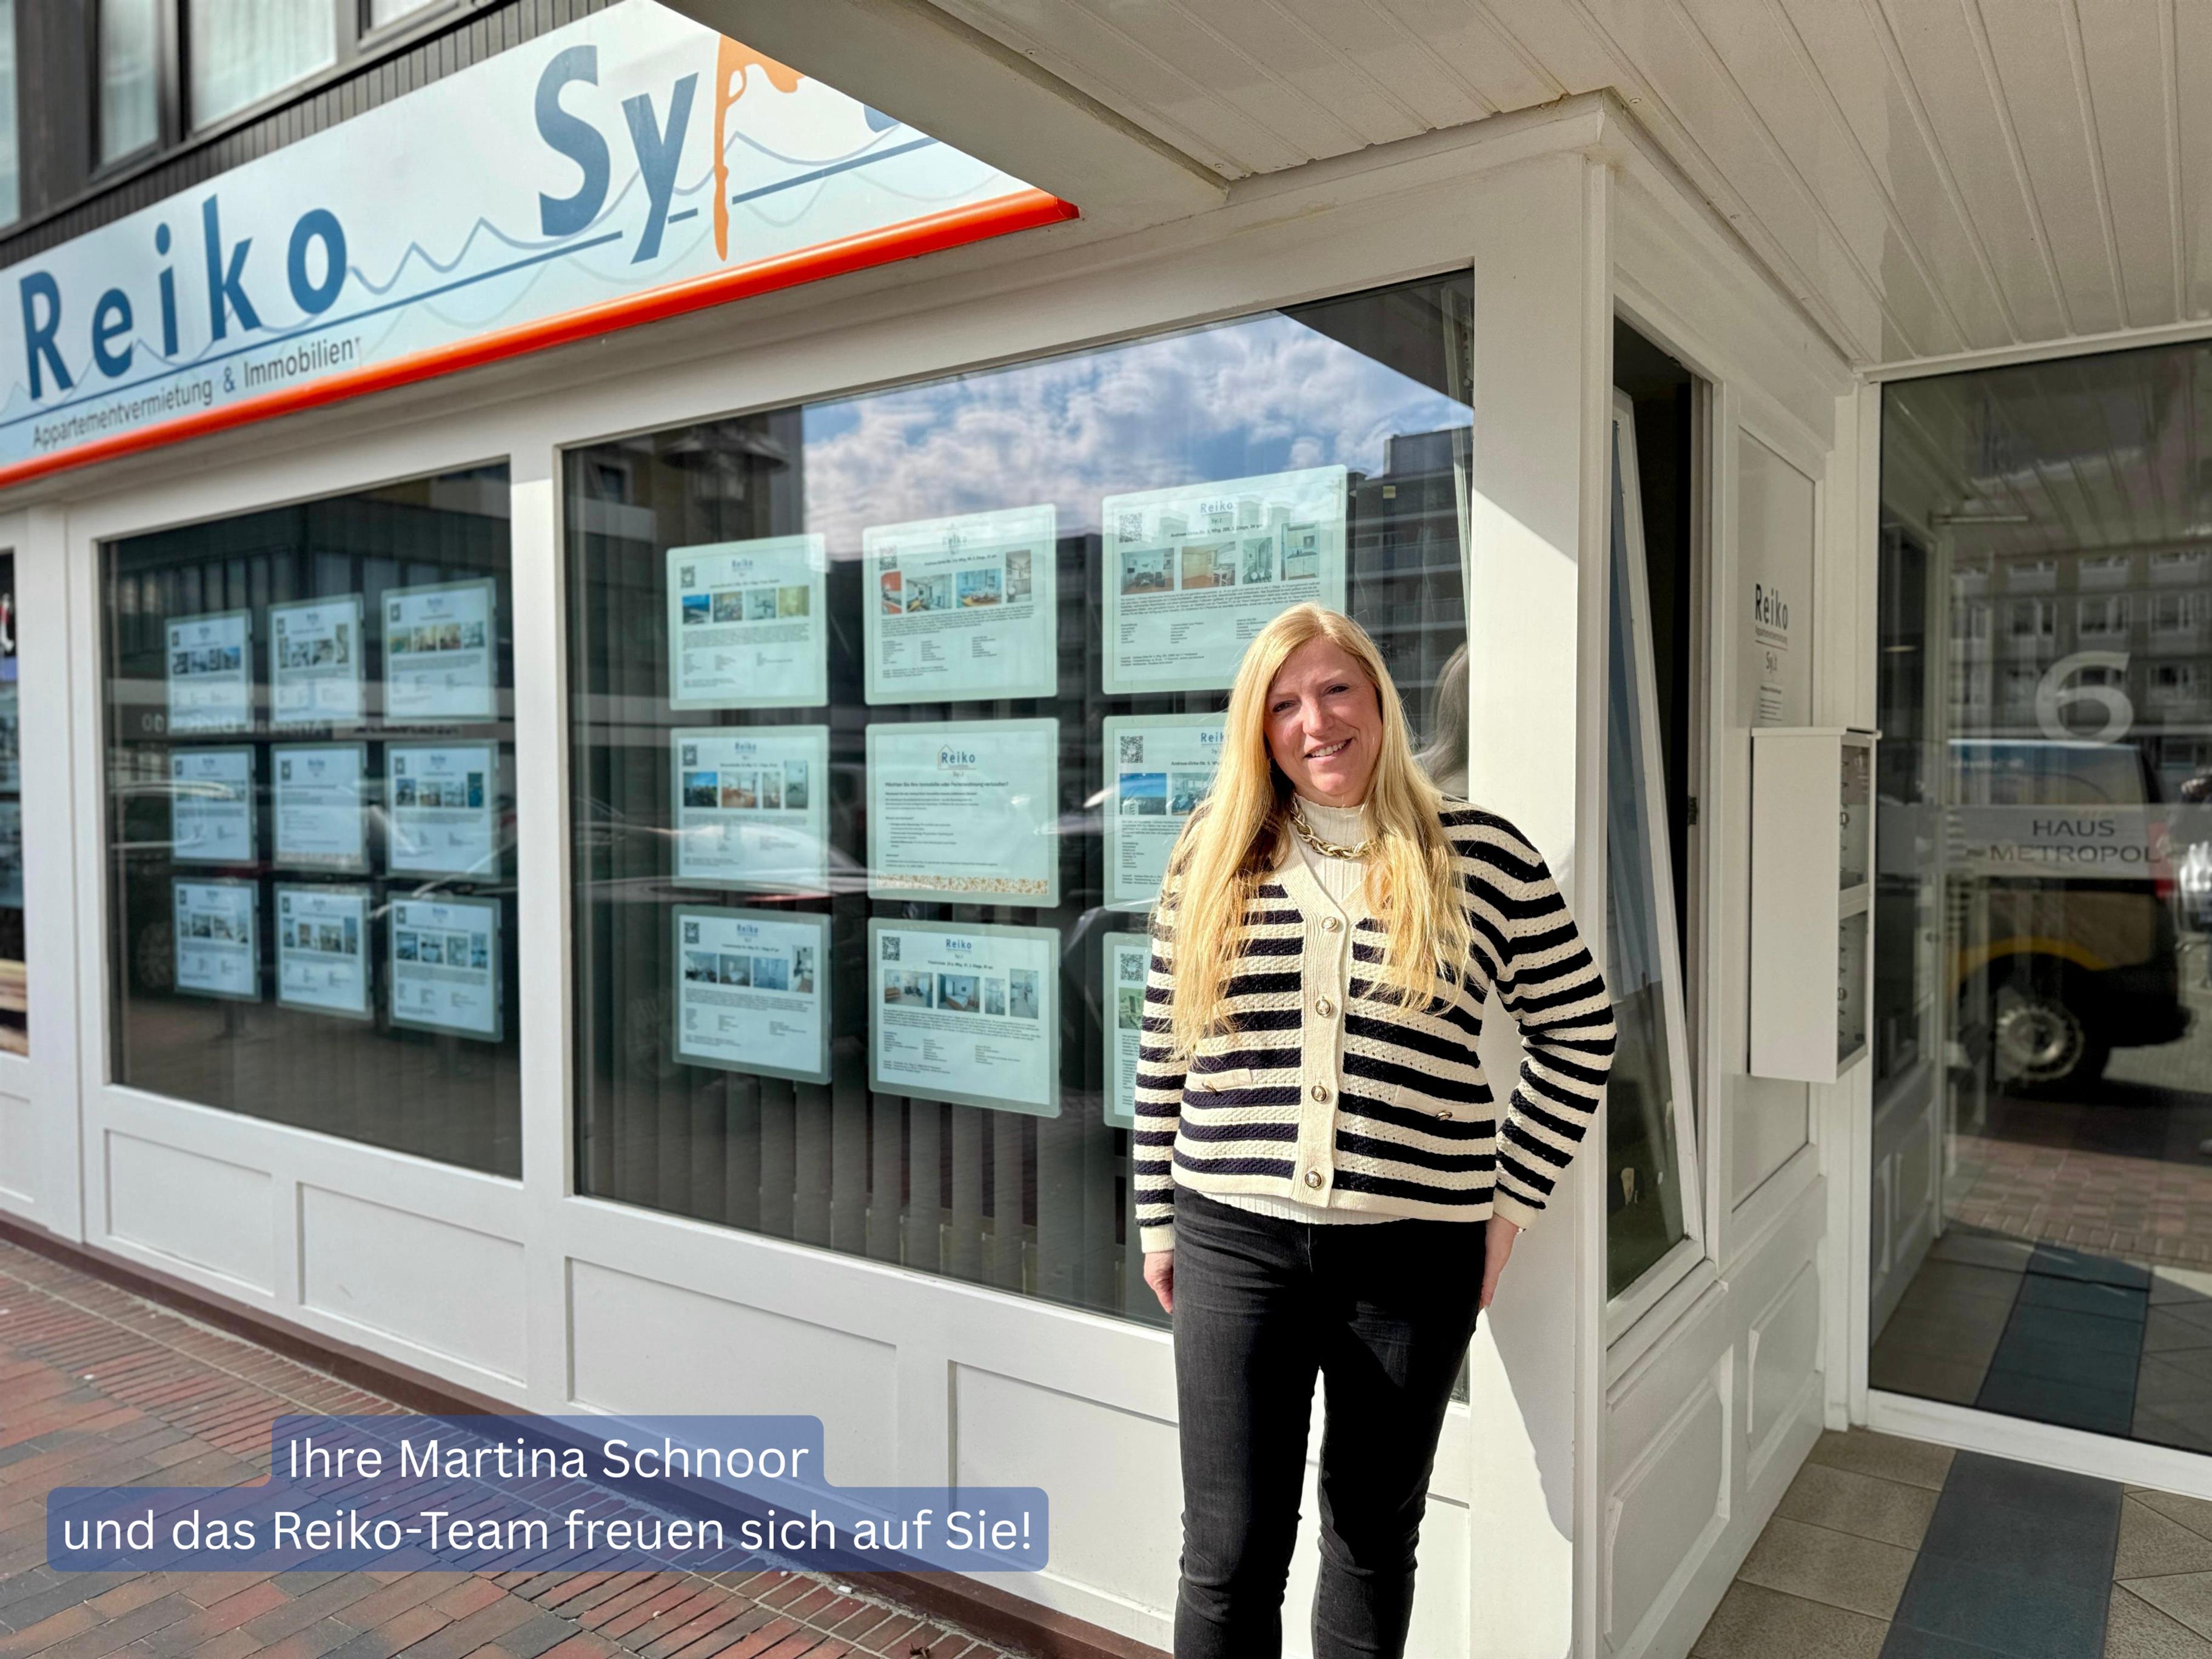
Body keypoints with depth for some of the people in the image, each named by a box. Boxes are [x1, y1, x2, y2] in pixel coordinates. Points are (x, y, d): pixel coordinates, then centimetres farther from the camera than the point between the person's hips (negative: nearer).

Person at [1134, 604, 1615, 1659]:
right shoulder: (1212, 861, 3)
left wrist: (1508, 1198, 3)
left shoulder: (1480, 855, -2)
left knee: (1374, 1536, 17)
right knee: (1230, 1549, 6)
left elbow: (1578, 1032, 4)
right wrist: (1158, 1221, 9)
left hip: (1414, 1248, 0)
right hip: (1235, 1242, 1)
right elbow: (1163, 1057, 8)